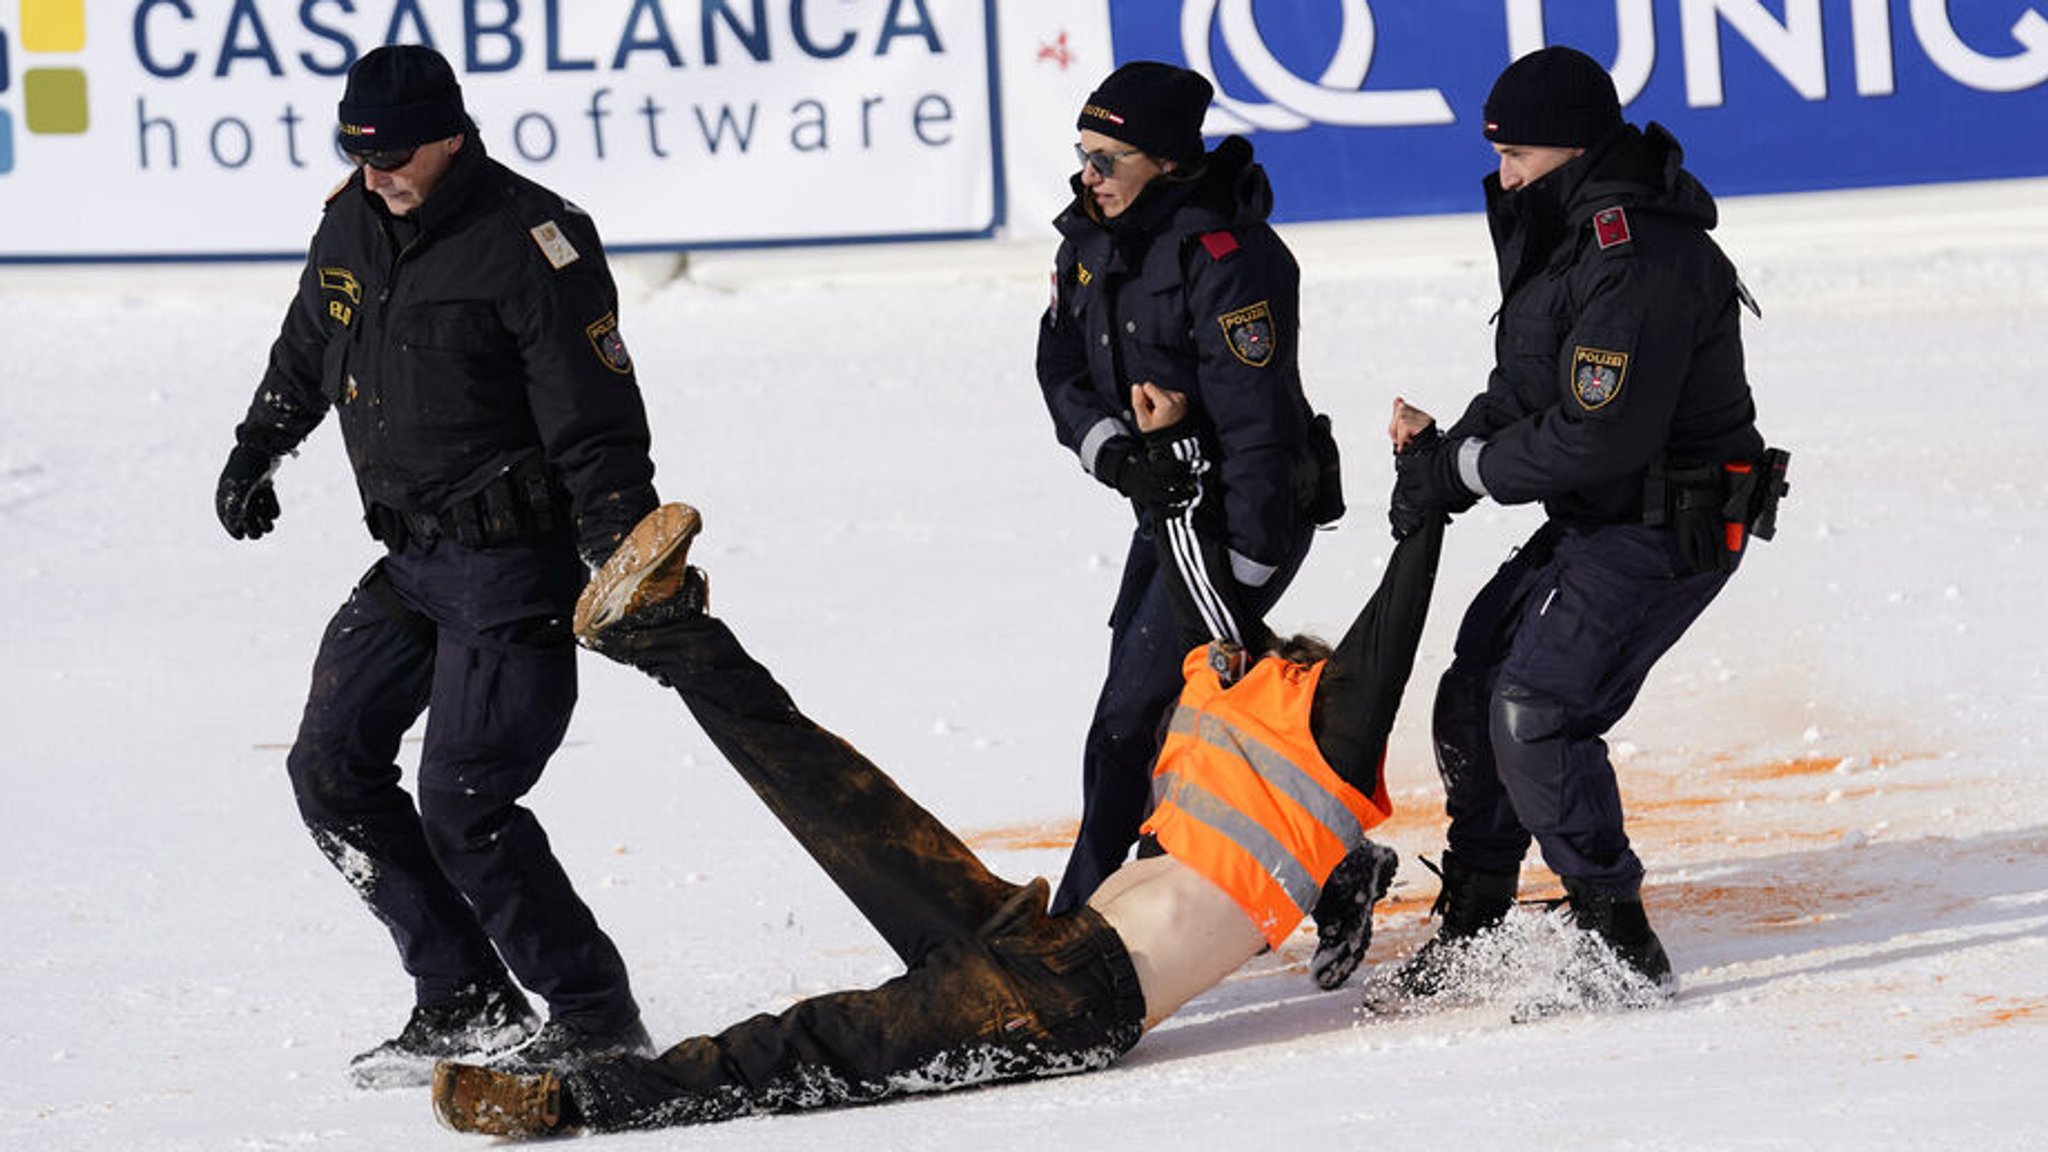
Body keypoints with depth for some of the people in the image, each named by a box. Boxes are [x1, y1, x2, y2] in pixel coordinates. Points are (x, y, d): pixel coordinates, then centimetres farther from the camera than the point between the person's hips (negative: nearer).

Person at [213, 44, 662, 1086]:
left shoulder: (531, 245, -19)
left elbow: (600, 430, -19)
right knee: (332, 770, 4)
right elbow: (305, 352, 26)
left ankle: (597, 1019, -2)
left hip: (517, 563, -9)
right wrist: (254, 452, 32)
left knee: (463, 810, -14)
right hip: (412, 562, 9)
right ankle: (467, 1004, 10)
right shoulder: (354, 224, 4)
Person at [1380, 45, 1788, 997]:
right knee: (1472, 695, 12)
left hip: (1669, 531, -11)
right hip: (1594, 523, 11)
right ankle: (1469, 931, 25)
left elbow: (1597, 438, -28)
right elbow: (1527, 390, 14)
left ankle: (1619, 944, -12)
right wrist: (1445, 454, -5)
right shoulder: (1569, 234, 9)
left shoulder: (1637, 264, -25)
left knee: (1535, 712, -19)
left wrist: (1462, 469, -16)